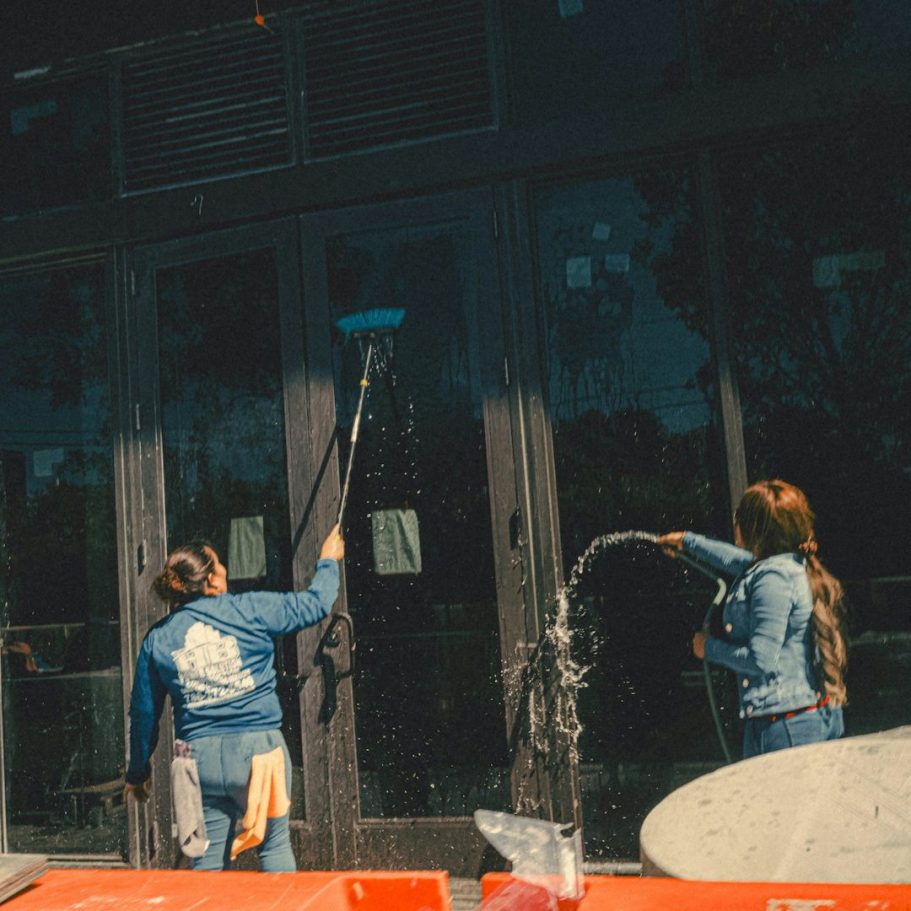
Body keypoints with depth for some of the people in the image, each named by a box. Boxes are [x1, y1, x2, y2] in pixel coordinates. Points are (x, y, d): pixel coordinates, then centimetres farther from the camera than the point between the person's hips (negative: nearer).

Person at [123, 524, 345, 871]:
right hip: (257, 750, -3)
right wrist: (328, 560, 23)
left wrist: (137, 771, 22)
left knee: (208, 861, 13)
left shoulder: (157, 639, 5)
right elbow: (314, 604, 5)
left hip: (199, 759, 3)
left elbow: (143, 713, 10)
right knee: (275, 845, 13)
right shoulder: (249, 609, -5)